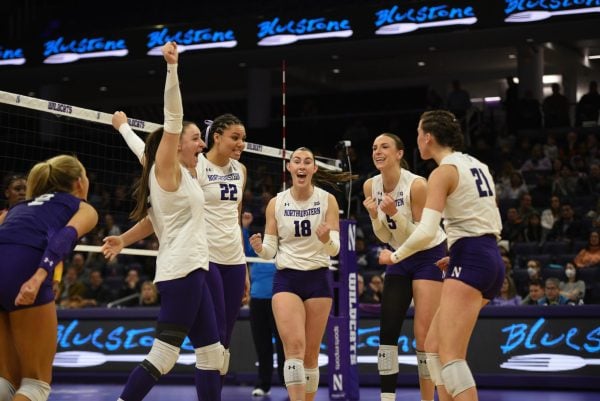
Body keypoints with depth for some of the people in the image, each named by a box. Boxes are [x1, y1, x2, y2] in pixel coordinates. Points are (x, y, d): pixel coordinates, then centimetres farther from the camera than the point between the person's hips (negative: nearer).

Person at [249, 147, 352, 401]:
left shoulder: (327, 200, -2)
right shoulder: (276, 203, 1)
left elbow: (335, 249, -7)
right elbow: (270, 251, 3)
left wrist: (326, 239, -30)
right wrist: (260, 248, -20)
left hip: (318, 279, 1)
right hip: (286, 279, -1)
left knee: (311, 354, 6)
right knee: (295, 348, -17)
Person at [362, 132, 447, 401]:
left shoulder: (416, 184, -22)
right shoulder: (371, 186, -4)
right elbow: (384, 237, 2)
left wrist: (395, 214, -31)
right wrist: (375, 217, -18)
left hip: (429, 256, -6)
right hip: (400, 258, 6)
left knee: (424, 335, -10)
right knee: (387, 332, -1)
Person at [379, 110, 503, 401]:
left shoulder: (444, 172, -8)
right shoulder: (477, 166, 17)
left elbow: (426, 231, -18)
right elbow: (494, 225, 20)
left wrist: (394, 256, -2)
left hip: (470, 261, -9)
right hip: (491, 260, 9)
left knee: (450, 356, -14)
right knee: (434, 346, 14)